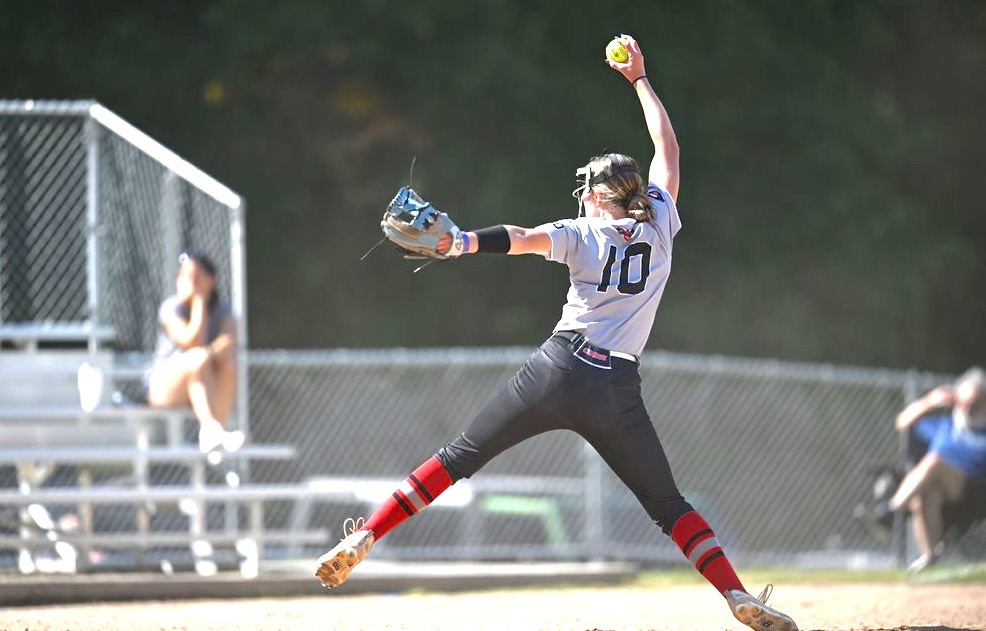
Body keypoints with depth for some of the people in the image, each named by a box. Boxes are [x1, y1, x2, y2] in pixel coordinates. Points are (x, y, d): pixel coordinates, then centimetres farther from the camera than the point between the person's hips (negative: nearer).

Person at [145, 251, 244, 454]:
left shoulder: (223, 311, 3)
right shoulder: (171, 307, -8)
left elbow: (229, 342, -18)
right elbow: (192, 342, -25)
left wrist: (212, 352, -38)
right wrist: (198, 300, -20)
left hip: (209, 386, 4)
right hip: (163, 386, -4)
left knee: (228, 363, -28)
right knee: (198, 358, -34)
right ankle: (211, 430, -49)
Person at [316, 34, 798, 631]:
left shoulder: (582, 235, 6)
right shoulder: (659, 225, 12)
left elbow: (524, 238, -14)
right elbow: (668, 148, 25)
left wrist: (461, 243, -29)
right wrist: (640, 78, 35)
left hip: (559, 372, -1)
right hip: (619, 390, 1)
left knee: (460, 457, 6)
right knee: (669, 506, 7)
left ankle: (364, 538, -2)